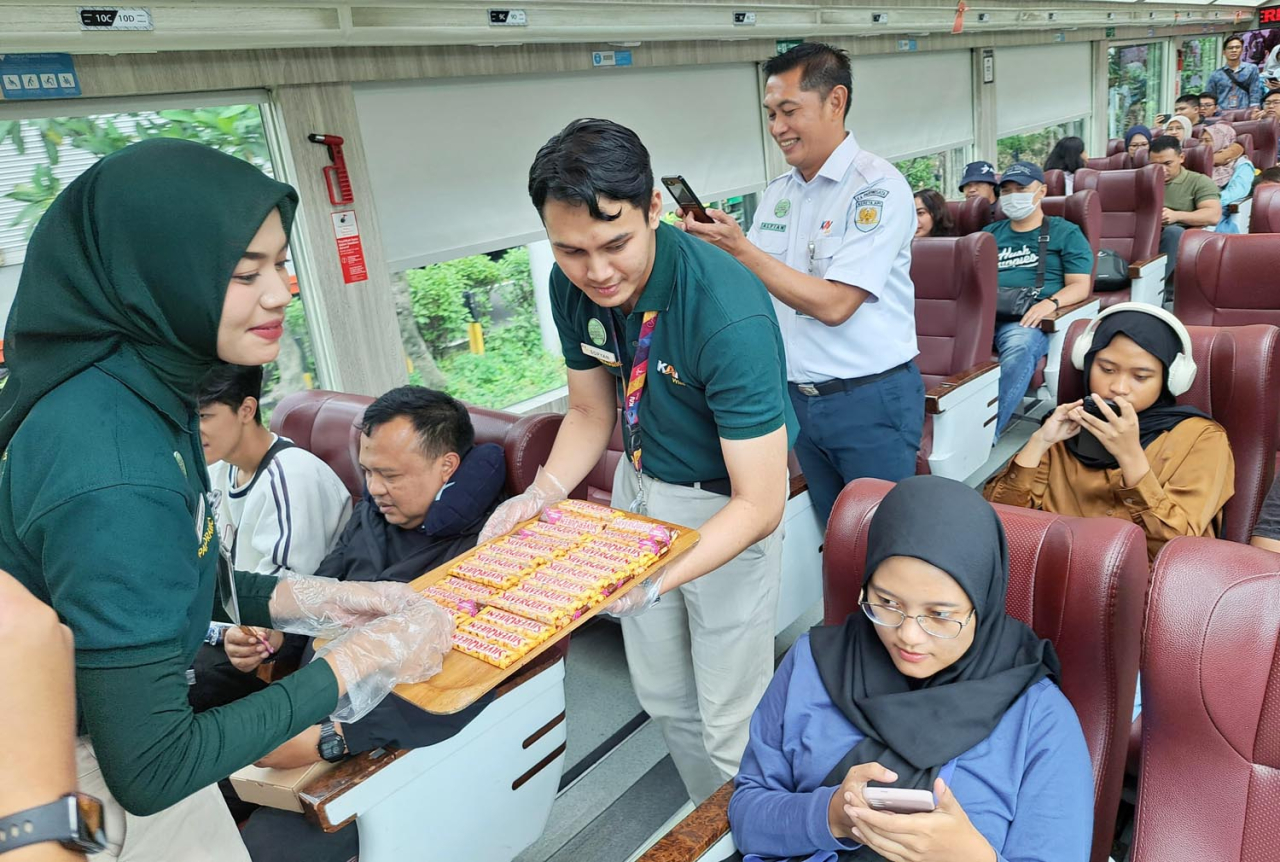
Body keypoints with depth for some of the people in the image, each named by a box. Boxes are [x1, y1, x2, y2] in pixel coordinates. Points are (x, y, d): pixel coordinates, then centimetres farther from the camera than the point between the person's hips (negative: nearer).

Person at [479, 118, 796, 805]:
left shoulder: (730, 314, -35)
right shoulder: (573, 285, -15)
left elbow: (758, 504, -31)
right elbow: (591, 411, -1)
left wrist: (659, 579, -44)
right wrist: (542, 494, -18)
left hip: (724, 502, -6)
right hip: (640, 482, 6)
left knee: (729, 721, 5)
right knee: (661, 695, 22)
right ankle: (706, 814, 49)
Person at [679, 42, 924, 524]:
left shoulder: (877, 187, -14)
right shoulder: (776, 194, 8)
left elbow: (833, 304, -22)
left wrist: (740, 248, -20)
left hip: (871, 399, -6)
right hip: (799, 396, 6)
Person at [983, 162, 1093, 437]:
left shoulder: (1065, 233, 17)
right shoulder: (991, 233, 29)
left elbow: (1080, 287, 7)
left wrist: (1050, 303, -15)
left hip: (1029, 316, -3)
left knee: (1019, 348, -40)